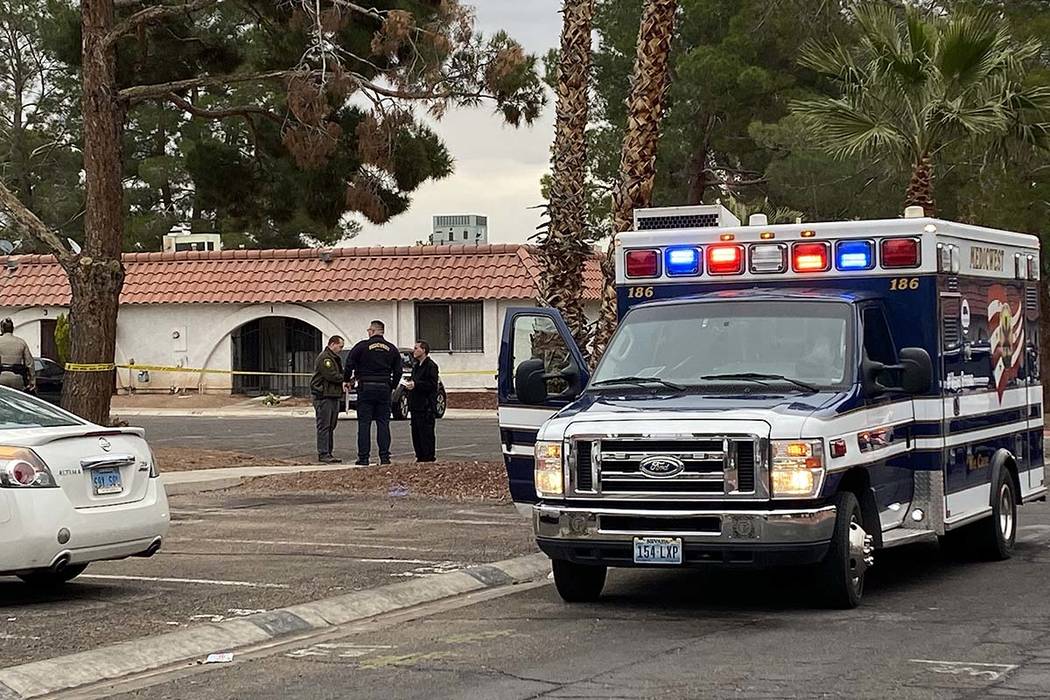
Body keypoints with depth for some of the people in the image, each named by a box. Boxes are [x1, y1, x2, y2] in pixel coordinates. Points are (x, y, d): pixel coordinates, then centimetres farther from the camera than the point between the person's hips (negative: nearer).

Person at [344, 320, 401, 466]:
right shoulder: (392, 349, 8)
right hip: (384, 389, 3)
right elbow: (397, 372, 9)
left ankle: (363, 458, -3)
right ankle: (384, 457, 1)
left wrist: (348, 381, 13)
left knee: (364, 423, -1)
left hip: (366, 389, -3)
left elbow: (349, 365, -3)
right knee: (383, 423, 5)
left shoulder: (362, 346, -3)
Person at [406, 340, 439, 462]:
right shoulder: (416, 365, 20)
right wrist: (409, 384, 9)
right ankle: (420, 457, 15)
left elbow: (432, 384, -17)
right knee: (416, 433, 9)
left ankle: (428, 458, -4)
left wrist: (415, 384, -21)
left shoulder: (431, 366, -9)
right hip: (415, 406, 9)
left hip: (426, 407, -9)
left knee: (426, 433, -7)